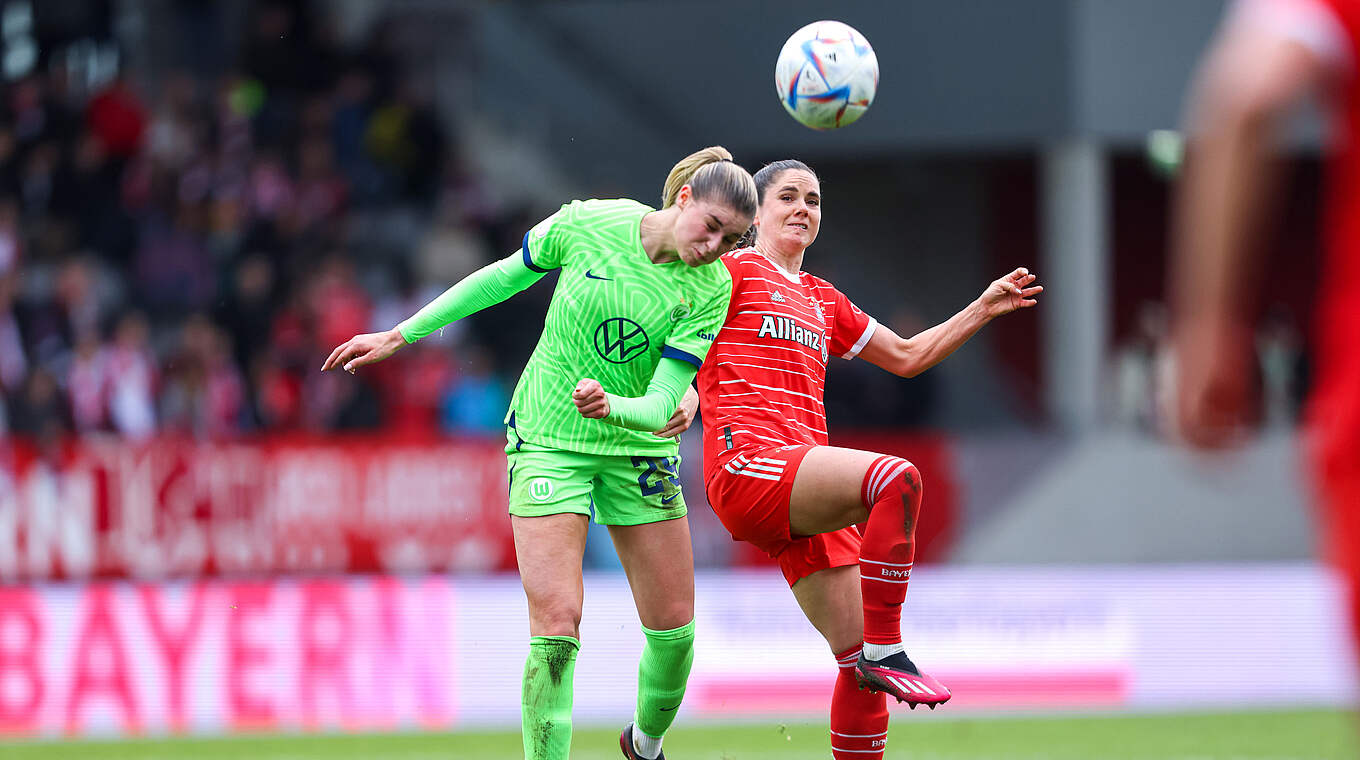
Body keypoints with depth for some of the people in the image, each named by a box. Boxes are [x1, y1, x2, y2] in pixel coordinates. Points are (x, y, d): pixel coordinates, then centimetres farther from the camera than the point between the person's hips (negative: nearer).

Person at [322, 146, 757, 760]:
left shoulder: (712, 289, -12)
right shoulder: (587, 224, -14)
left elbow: (662, 405, -18)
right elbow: (503, 277, 3)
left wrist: (610, 407, -40)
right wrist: (400, 336, 8)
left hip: (639, 450, 2)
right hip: (548, 443, -2)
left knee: (673, 629, 4)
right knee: (556, 626, -16)